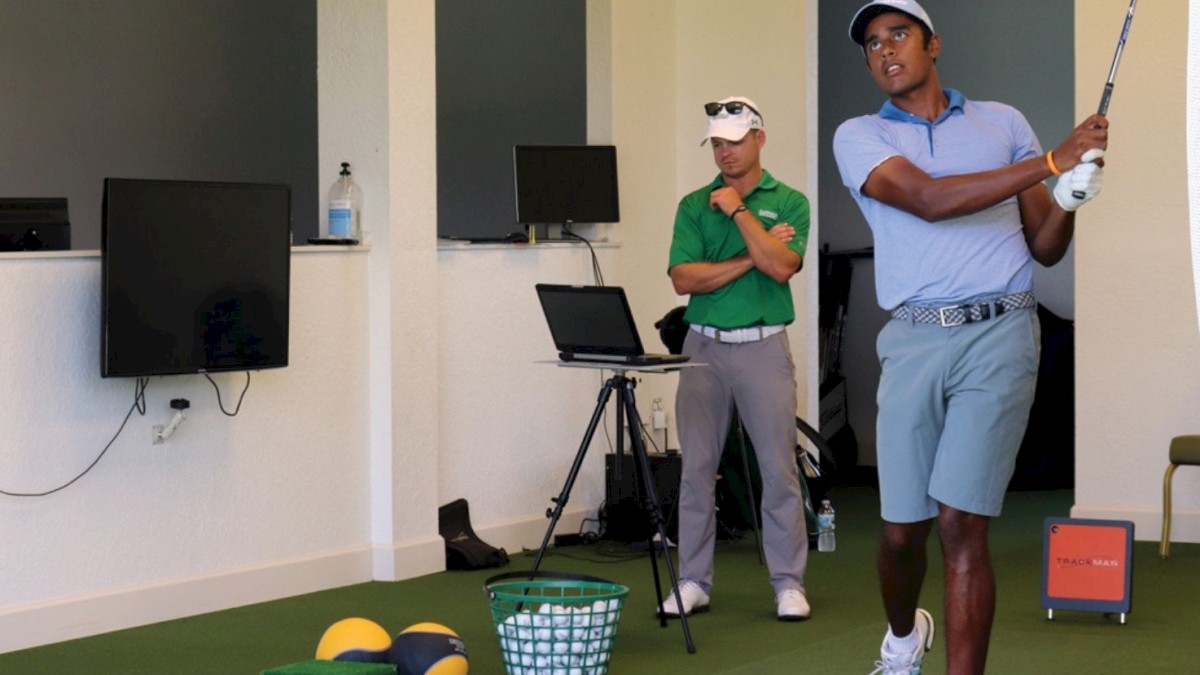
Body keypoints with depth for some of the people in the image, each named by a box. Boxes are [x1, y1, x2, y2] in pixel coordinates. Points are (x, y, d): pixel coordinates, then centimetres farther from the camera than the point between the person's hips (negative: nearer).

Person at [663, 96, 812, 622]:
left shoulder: (788, 202, 2)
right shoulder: (694, 206, 7)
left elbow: (781, 267, -14)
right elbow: (683, 278, -5)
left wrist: (739, 210, -11)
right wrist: (752, 256, -9)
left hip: (764, 346, -2)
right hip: (703, 345, 2)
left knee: (779, 469, -2)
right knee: (697, 469, 4)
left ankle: (789, 584, 6)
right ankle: (692, 582, 11)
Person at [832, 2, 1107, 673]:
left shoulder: (1003, 122, 13)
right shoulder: (860, 137, 8)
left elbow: (1045, 249, 14)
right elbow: (928, 200, -12)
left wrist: (1070, 199, -9)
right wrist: (1052, 161, -15)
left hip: (999, 338, -1)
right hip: (914, 341, 1)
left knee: (962, 525, -10)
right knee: (901, 528, 5)